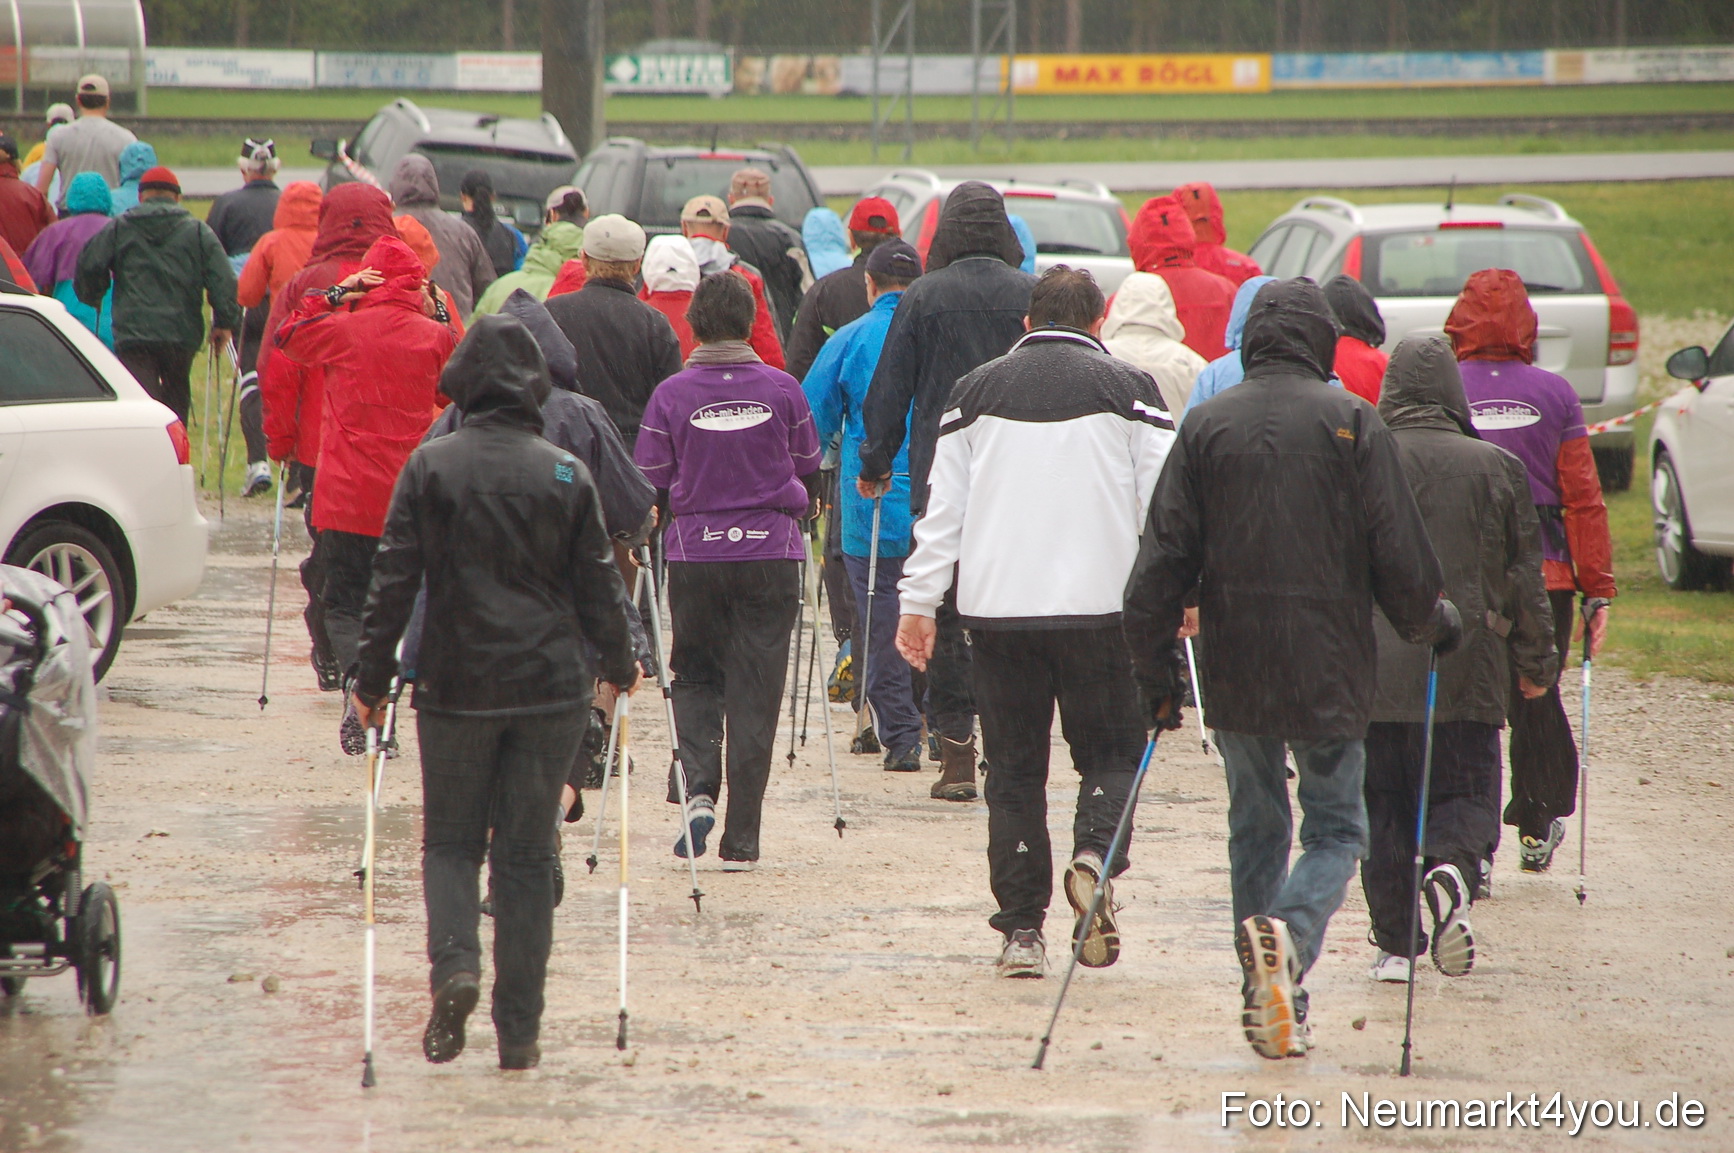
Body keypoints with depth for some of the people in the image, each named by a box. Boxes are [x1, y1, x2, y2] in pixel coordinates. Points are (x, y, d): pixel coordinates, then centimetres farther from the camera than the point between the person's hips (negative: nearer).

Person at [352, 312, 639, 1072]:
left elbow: (394, 580, -6)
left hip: (456, 687, -1)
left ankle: (454, 965, -13)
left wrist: (372, 679, 2)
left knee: (450, 842, 13)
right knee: (527, 854, 7)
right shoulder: (566, 475, -1)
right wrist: (618, 666, 20)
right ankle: (519, 1030, 6)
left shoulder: (432, 467, -5)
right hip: (550, 688, 1)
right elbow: (597, 587, 5)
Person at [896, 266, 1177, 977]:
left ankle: (1021, 930, 4)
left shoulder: (977, 391, 10)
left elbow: (943, 505, 9)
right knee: (1111, 749, 10)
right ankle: (1095, 854, -18)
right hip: (1100, 602, -2)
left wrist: (919, 602, 11)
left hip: (996, 605, 2)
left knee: (1014, 769, 7)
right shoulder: (1127, 388, 3)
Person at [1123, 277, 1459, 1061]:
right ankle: (1289, 936, -24)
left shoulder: (1206, 425, 3)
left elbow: (1162, 561, 1)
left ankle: (1268, 1002, 15)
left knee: (1256, 827, 16)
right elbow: (1397, 553, -5)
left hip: (1233, 673, 3)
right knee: (1336, 827, 6)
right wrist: (1433, 623, 14)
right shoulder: (1350, 423, -5)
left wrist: (1155, 670, 9)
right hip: (1328, 672, -3)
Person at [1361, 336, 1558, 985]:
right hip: (1467, 668, 0)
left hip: (1375, 669, 0)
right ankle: (1452, 872, -23)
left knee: (1384, 806, 10)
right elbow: (1524, 575, 6)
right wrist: (1536, 662, 16)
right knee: (1464, 793, 9)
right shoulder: (1497, 468, 0)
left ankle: (1396, 943, 6)